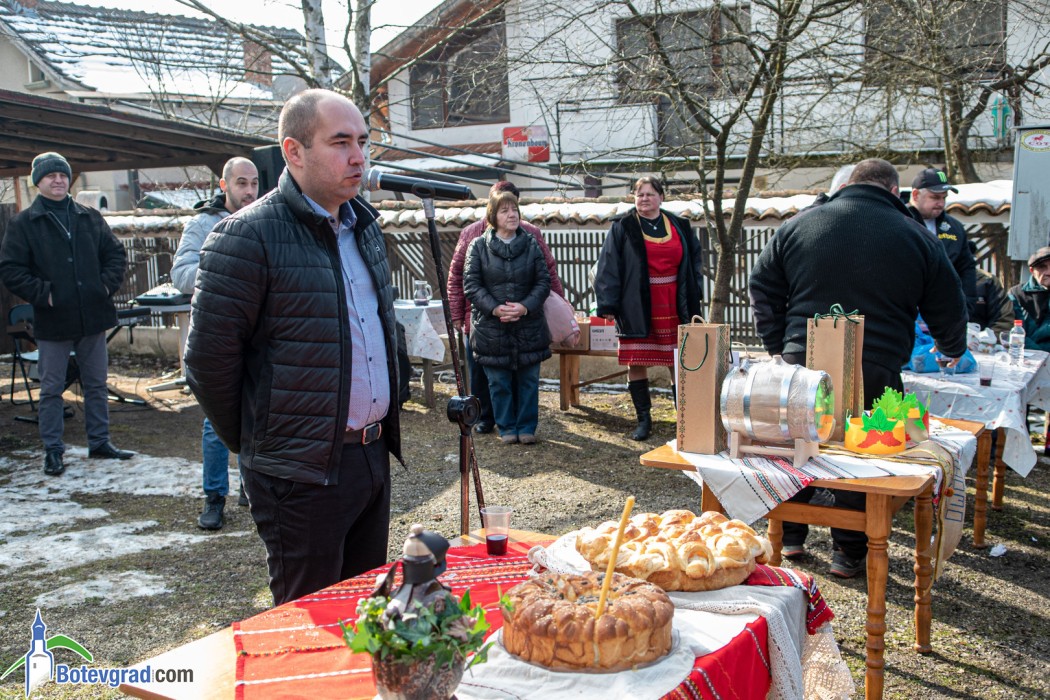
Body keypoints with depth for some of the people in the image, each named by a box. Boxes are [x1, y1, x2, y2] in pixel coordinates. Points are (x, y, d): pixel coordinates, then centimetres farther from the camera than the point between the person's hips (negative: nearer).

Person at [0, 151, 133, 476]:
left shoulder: (90, 218, 7)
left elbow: (116, 253, 13)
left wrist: (108, 284, -1)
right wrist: (42, 294, -14)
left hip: (92, 316, 3)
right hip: (53, 321, -3)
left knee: (97, 384, 12)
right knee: (52, 389, 5)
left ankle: (99, 442, 24)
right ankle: (53, 451, 15)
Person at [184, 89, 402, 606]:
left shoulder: (365, 223, 10)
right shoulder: (247, 236, -15)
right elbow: (208, 358, -12)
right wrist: (252, 443, -2)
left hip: (374, 454, 7)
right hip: (302, 474, -7)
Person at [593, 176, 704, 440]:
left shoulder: (679, 227, 9)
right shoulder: (623, 228, 1)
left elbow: (694, 262, 15)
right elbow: (608, 268, -4)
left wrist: (694, 299, 9)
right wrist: (608, 305, -10)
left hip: (674, 308, 2)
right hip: (637, 308, -2)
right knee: (636, 364, 2)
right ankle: (644, 420, 14)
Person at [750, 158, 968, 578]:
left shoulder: (797, 227, 7)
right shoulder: (918, 240, 4)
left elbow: (762, 291, 8)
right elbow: (949, 312, 12)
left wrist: (780, 347, 16)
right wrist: (953, 350, 32)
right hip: (874, 372, -2)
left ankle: (789, 537, 28)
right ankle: (849, 553, 19)